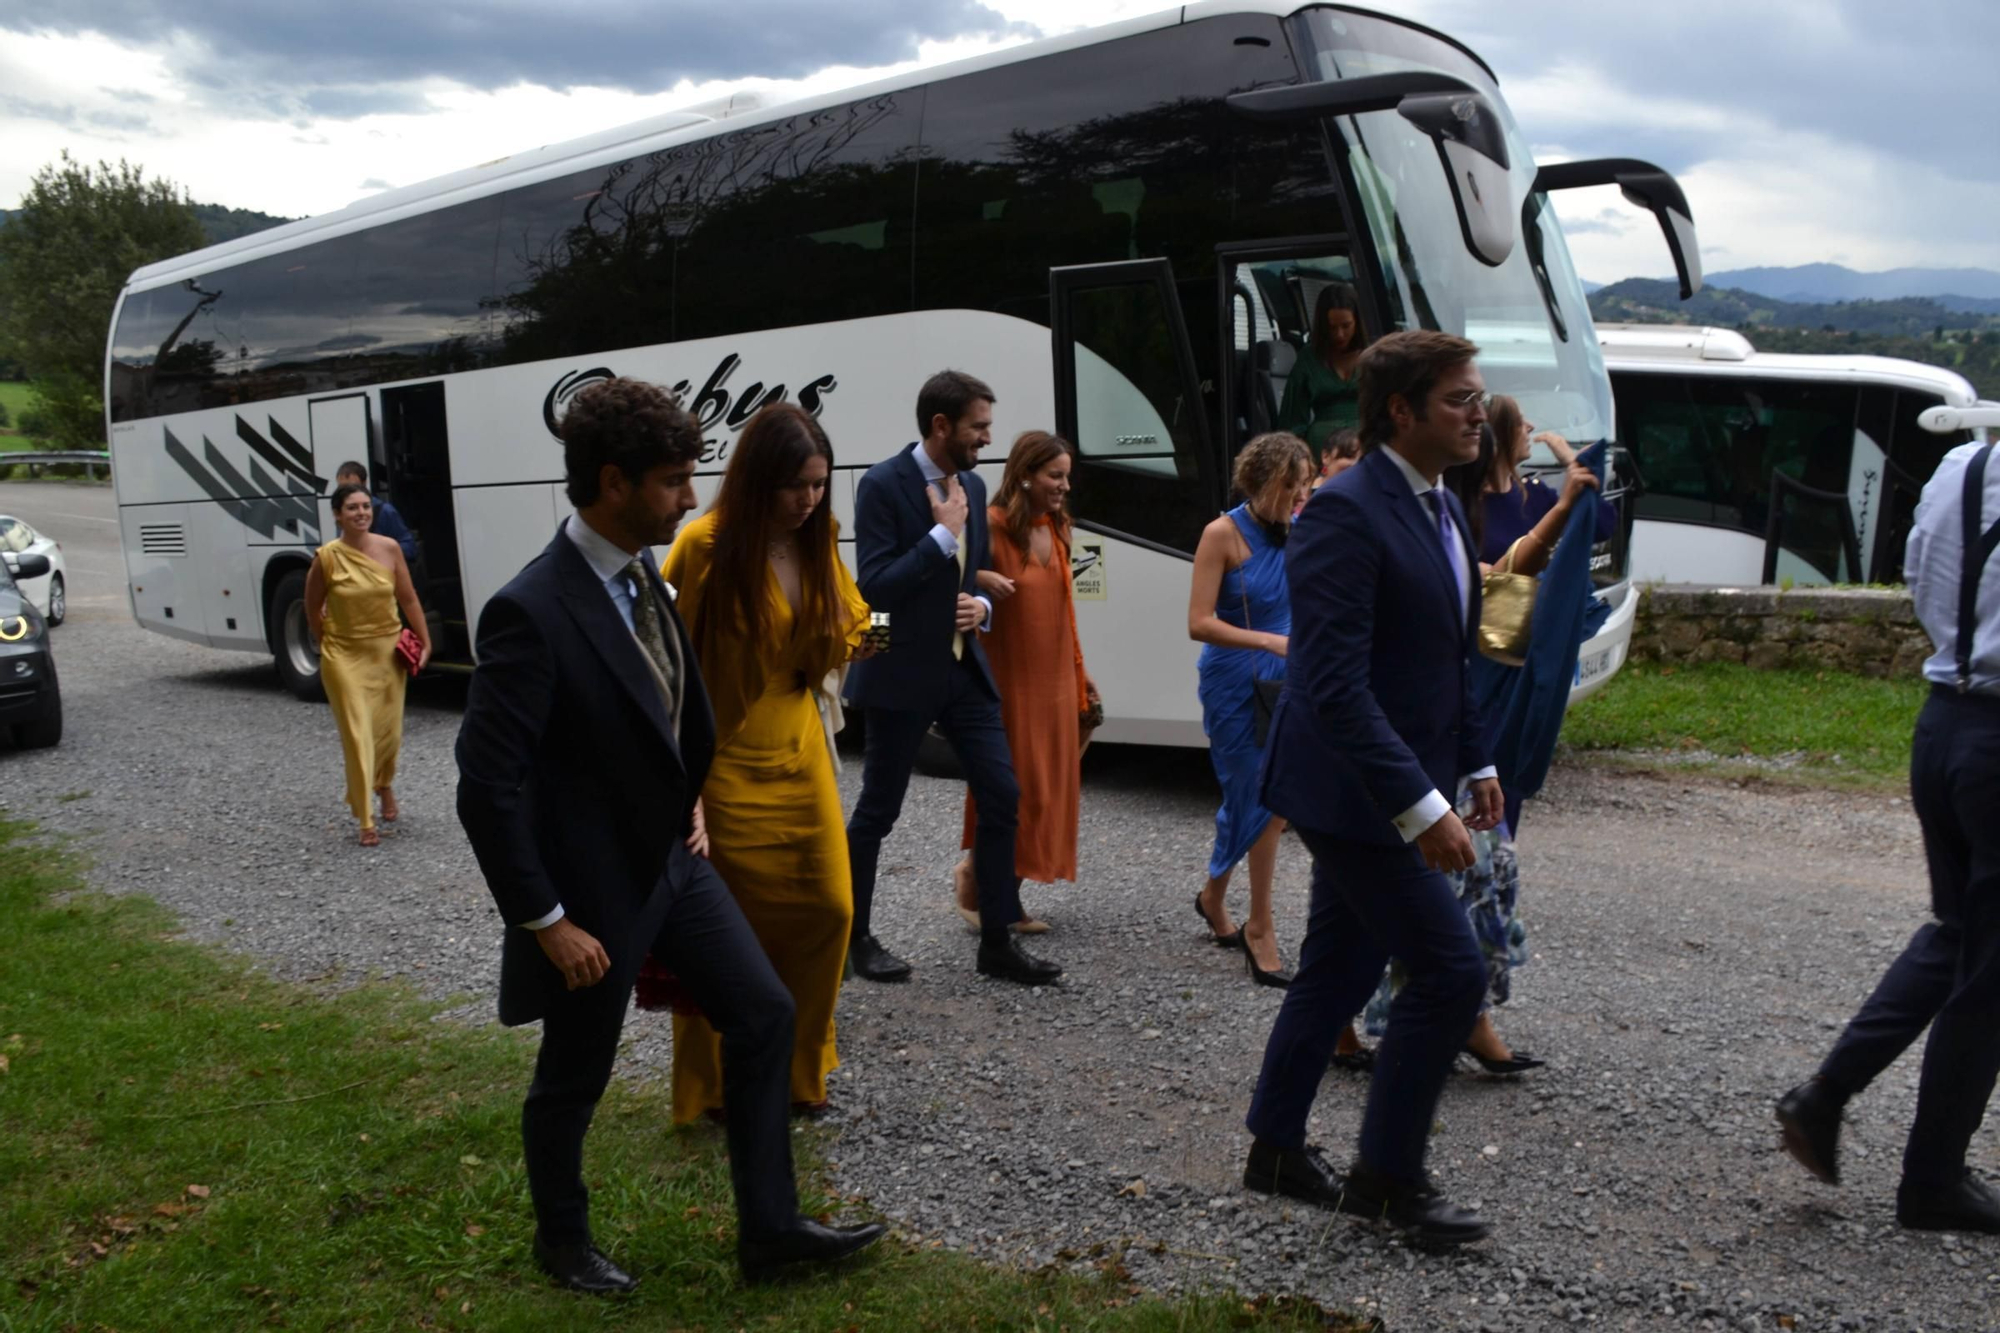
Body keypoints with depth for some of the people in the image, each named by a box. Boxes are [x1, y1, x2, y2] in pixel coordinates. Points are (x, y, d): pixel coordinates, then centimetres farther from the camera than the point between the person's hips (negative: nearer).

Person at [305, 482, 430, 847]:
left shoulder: (389, 548, -4)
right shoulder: (327, 557, -11)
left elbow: (408, 599, 3)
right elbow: (313, 610, 1)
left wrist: (424, 642, 3)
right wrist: (327, 647, 7)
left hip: (388, 652, 3)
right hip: (345, 656, -3)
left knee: (389, 731, 13)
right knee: (357, 736, -6)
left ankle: (384, 786, 45)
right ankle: (366, 822, 1)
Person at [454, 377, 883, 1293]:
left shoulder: (643, 576, 1)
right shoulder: (532, 613, -26)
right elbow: (487, 790, -25)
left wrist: (690, 806, 13)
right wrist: (548, 922, -20)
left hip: (671, 859, 8)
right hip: (592, 886, -8)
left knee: (764, 1012, 10)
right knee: (575, 1076, 12)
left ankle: (768, 1227, 24)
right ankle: (561, 1240, 39)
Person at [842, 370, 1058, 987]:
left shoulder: (973, 485, 9)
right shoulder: (883, 484, -13)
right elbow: (873, 587, -20)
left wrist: (981, 606, -1)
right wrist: (943, 532, -19)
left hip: (964, 668, 7)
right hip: (902, 675, -7)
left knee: (1001, 797, 3)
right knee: (877, 812, 6)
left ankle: (997, 941, 14)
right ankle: (854, 936, 23)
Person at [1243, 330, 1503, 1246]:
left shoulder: (1439, 506, 11)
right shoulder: (1345, 513, -20)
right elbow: (1334, 685, -26)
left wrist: (1475, 764, 15)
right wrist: (1420, 807, -28)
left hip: (1396, 784, 10)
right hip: (1353, 790, -10)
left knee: (1339, 969, 17)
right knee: (1450, 972, -5)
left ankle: (1275, 1150, 32)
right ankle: (1387, 1175, 13)